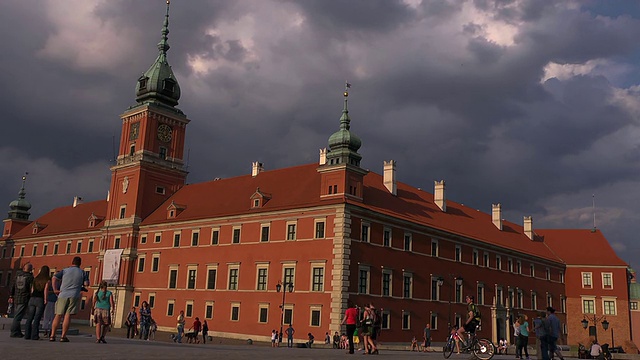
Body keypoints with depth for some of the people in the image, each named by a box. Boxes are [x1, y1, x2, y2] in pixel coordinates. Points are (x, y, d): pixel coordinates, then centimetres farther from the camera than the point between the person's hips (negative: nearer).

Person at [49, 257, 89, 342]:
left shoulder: (65, 270, 10)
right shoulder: (82, 272, 10)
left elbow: (54, 278, -2)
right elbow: (86, 284, 3)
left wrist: (55, 290, 3)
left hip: (63, 295, 1)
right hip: (74, 296, -1)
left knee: (58, 315, 6)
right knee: (67, 316, -3)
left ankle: (52, 336, 3)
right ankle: (63, 336, -7)